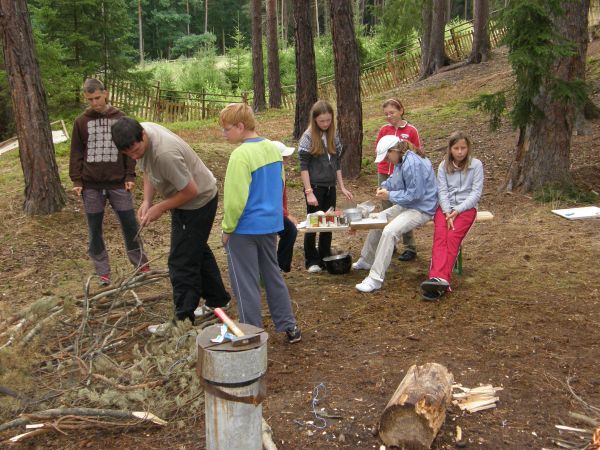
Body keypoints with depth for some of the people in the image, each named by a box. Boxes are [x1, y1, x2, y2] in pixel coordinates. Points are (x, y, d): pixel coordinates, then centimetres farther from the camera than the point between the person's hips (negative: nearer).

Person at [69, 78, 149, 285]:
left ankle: (140, 263, 20)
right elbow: (76, 153, 6)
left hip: (118, 182, -1)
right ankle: (102, 271, 17)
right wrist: (76, 180, -1)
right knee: (95, 229, 6)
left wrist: (130, 176, -2)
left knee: (130, 225, 3)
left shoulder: (119, 118, 2)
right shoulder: (81, 122, 3)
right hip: (91, 185, 1)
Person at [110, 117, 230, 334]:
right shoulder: (140, 136, -10)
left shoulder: (165, 153, -38)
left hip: (199, 201, -10)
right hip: (183, 200, 10)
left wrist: (161, 207, -19)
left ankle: (183, 321, 6)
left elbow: (191, 191, -29)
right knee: (198, 251, 22)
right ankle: (218, 301, 39)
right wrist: (147, 201, -7)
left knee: (182, 262, -5)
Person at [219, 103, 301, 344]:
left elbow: (235, 198, -21)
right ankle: (289, 326, 26)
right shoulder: (272, 148, 4)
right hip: (271, 224, 8)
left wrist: (227, 229, -9)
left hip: (245, 229, -8)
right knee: (273, 275, 19)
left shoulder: (241, 155, -20)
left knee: (246, 283, 5)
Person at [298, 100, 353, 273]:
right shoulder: (308, 137, -9)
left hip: (330, 187, 5)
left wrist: (342, 187, 8)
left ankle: (325, 258, 21)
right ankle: (311, 261, 14)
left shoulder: (333, 136, 7)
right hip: (315, 187, -5)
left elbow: (337, 164, 12)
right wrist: (309, 192, -16)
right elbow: (303, 167, -11)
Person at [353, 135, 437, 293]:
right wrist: (385, 186, 1)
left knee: (389, 232, -29)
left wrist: (390, 196, -19)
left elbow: (415, 194, -26)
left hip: (421, 209, -11)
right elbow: (395, 179, 22)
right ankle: (366, 261, 34)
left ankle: (376, 279, -27)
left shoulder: (413, 164, -25)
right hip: (406, 205, 11)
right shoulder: (402, 161, 6)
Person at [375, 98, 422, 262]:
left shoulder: (411, 130, -3)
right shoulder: (384, 130, 6)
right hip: (384, 173, 4)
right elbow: (377, 150, 14)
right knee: (387, 210, 10)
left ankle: (410, 248, 4)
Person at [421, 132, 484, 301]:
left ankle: (439, 279, -42)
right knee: (440, 236, -27)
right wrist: (447, 212, -14)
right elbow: (442, 191, 3)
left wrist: (457, 210, -14)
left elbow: (476, 193, -2)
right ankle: (439, 280, -45)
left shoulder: (476, 164, 4)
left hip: (466, 207, -2)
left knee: (452, 237, -29)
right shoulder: (444, 166, 11)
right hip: (445, 207, 2)